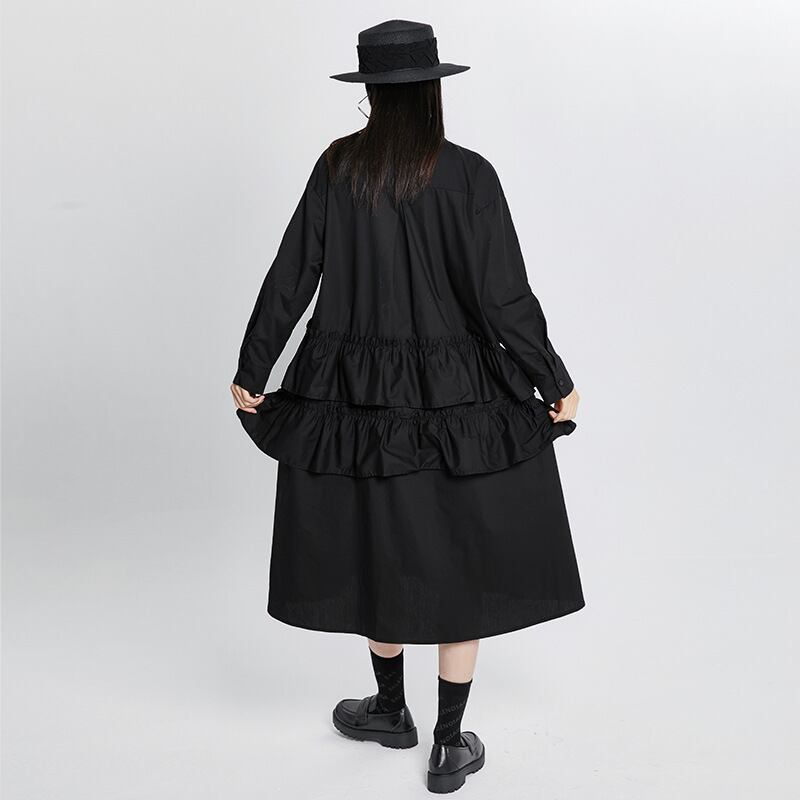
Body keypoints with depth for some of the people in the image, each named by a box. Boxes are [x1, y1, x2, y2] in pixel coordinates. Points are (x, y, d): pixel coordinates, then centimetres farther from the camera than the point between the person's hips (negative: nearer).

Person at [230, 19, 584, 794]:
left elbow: (290, 276, 0)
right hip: (454, 399, -3)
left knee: (375, 550, 19)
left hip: (356, 393, 3)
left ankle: (391, 710, 36)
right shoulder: (466, 175, -12)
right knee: (460, 560, 10)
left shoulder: (336, 166, -3)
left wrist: (251, 369, 10)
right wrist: (556, 384, -4)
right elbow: (504, 295, -14)